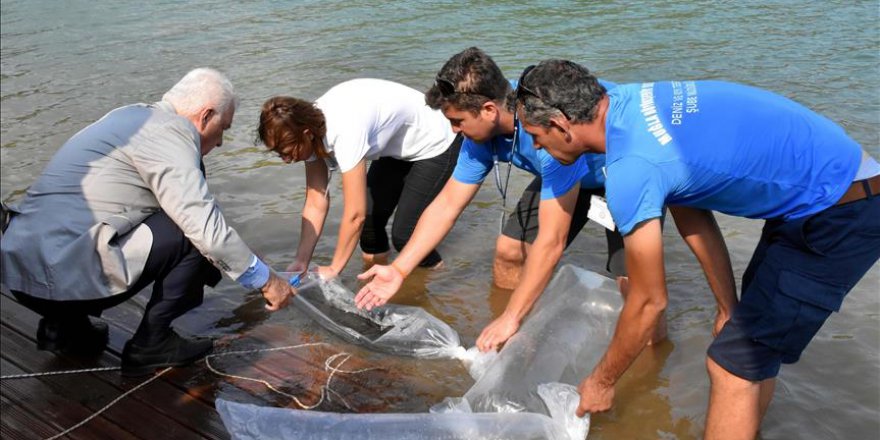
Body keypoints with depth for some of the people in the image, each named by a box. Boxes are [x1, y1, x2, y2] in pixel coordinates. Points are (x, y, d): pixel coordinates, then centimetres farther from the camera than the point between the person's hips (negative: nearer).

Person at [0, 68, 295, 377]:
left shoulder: (133, 116, 18)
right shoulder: (169, 132, -11)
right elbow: (207, 229, -16)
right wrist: (266, 281, -4)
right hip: (65, 275, -9)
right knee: (197, 233, -8)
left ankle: (64, 325, 20)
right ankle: (151, 343, 1)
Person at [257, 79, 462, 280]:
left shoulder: (345, 132, -39)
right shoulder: (310, 125, -14)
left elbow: (355, 214, -32)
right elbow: (316, 203, -9)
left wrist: (333, 269, -19)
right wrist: (300, 264, -13)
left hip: (435, 145, -8)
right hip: (397, 148, 8)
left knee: (404, 234, -11)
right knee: (369, 221, 0)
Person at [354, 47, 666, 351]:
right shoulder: (482, 130, -16)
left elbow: (552, 242, -38)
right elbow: (447, 205, -7)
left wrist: (511, 318, -31)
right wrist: (398, 271, -11)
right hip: (572, 173, 7)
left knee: (632, 280, -24)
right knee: (509, 252, 3)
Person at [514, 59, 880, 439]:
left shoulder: (631, 168, -26)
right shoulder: (631, 102, 1)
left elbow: (649, 301, -14)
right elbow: (694, 220, 10)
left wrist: (601, 382, 1)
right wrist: (729, 308, 17)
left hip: (841, 219, -9)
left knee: (733, 364, -5)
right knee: (755, 344, 21)